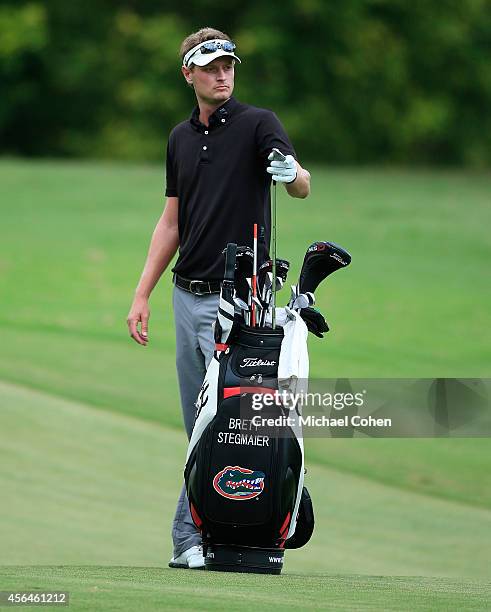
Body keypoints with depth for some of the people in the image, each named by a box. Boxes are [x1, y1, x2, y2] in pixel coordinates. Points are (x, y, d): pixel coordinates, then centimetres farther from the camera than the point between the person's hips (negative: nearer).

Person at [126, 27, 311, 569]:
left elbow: (302, 187, -20)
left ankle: (189, 535, -7)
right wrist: (141, 296, 14)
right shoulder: (181, 138, 14)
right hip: (189, 295, 7)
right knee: (198, 427, 8)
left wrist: (292, 173, -44)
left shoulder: (257, 125, -5)